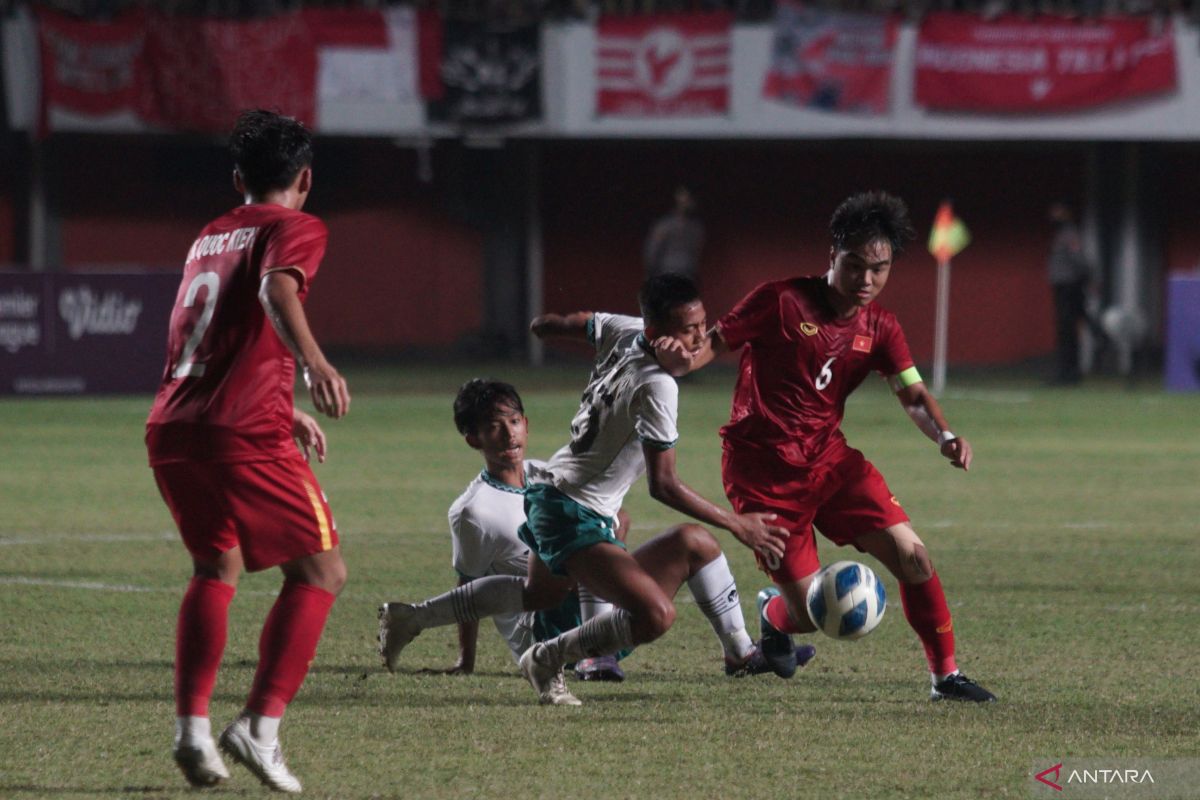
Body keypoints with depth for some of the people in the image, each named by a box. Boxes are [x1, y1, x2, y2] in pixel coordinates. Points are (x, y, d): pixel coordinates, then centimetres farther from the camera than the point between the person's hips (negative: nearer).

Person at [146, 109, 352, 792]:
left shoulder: (211, 237, 27)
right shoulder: (296, 228, 4)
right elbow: (276, 289, -19)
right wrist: (314, 362, -36)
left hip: (171, 429, 7)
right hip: (244, 434, -7)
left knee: (217, 568, 24)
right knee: (321, 571, 3)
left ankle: (192, 728, 10)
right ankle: (261, 727, -10)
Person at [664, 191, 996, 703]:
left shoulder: (879, 329, 3)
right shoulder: (782, 302, -12)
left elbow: (914, 397, -3)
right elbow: (715, 341, -8)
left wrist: (945, 436, -24)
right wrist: (682, 359, -32)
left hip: (828, 457, 5)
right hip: (762, 469, -5)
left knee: (911, 555, -9)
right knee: (809, 612, -7)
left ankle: (945, 676, 4)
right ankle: (772, 616, 31)